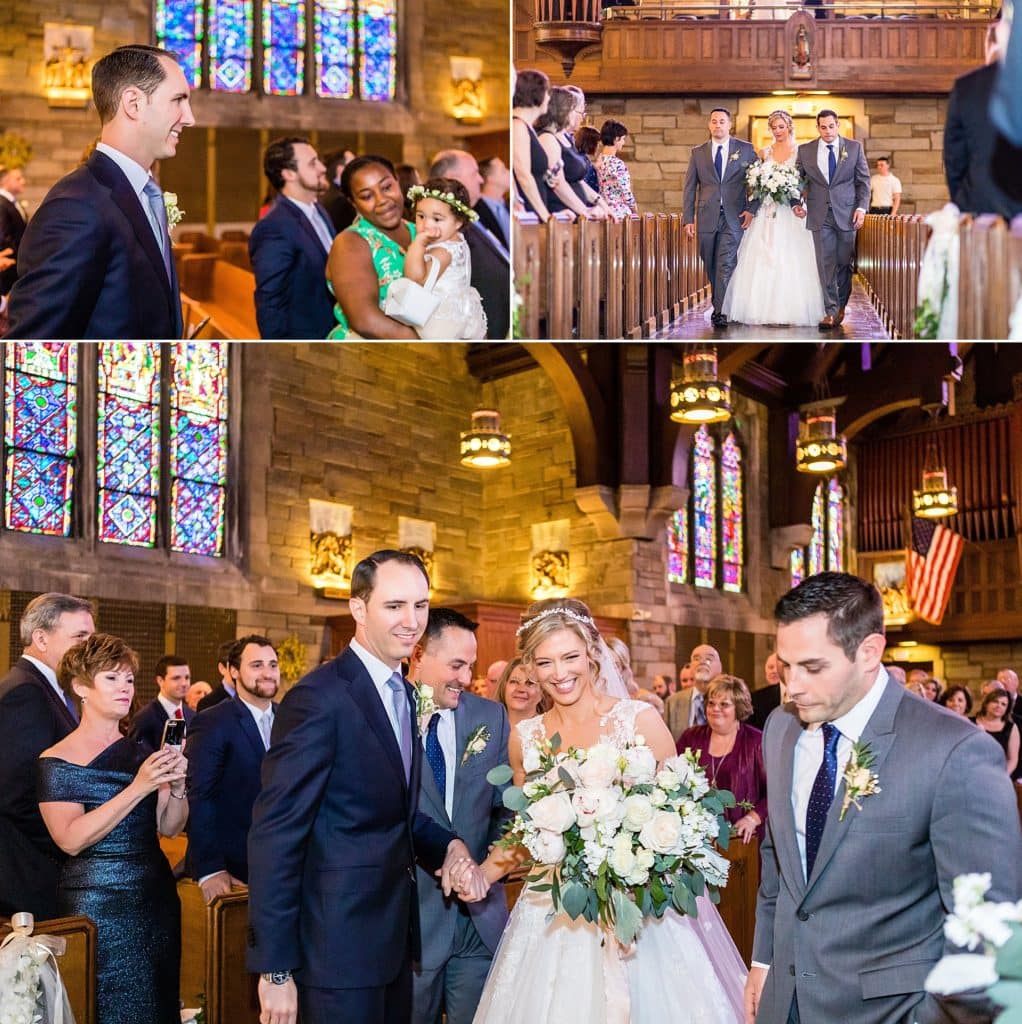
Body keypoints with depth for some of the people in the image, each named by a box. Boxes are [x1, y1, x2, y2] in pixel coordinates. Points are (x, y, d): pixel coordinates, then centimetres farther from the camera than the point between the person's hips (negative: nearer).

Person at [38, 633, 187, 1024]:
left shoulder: (143, 752, 8)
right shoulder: (57, 761, -8)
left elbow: (169, 827, 7)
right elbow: (71, 839, -19)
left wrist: (177, 785, -13)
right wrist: (139, 788, -24)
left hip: (157, 899, 5)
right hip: (98, 905, -5)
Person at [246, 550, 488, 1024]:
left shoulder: (406, 694, 10)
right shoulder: (320, 697, -18)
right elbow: (274, 837, -20)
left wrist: (449, 847, -2)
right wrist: (275, 969, -21)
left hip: (396, 941, 8)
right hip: (339, 947, -8)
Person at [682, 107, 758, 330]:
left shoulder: (745, 150, 5)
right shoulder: (698, 153, 9)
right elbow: (689, 188, 8)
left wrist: (751, 209, -4)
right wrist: (688, 219, 1)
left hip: (734, 217, -2)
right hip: (707, 217, 2)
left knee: (725, 265, -10)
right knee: (711, 266, 8)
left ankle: (720, 312, -10)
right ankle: (718, 306, 22)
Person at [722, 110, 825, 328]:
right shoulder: (764, 153, 11)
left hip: (790, 212, -3)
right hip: (766, 212, 3)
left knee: (790, 260, -6)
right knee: (762, 259, -3)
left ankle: (790, 311, -1)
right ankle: (765, 309, 2)